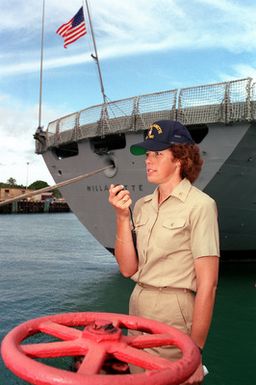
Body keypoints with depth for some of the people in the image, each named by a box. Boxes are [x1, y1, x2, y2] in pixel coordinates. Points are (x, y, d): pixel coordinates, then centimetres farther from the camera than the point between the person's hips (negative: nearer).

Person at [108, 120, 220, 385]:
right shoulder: (141, 206, 5)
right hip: (137, 308, 6)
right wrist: (122, 216, -9)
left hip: (176, 313, -6)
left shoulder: (199, 204, -13)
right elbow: (128, 268, 1)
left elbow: (207, 284, -15)